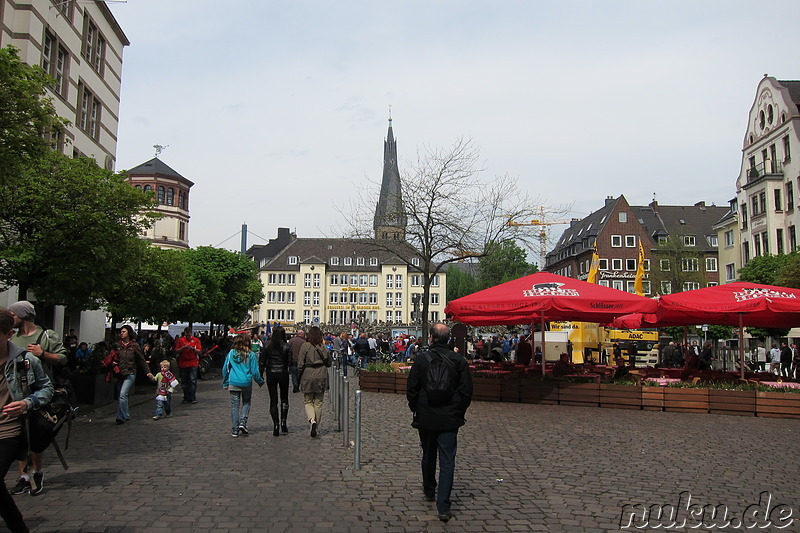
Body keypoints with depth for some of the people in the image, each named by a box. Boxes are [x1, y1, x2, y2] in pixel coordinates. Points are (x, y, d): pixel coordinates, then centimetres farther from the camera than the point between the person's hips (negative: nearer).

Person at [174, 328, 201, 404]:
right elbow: (176, 351, 4)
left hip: (193, 363, -2)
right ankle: (186, 398, 15)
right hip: (183, 364, 2)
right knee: (184, 382, 6)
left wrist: (193, 349, -16)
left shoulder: (196, 340, 6)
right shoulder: (180, 340, 8)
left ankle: (193, 398, -6)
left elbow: (199, 351, 2)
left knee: (193, 380, -9)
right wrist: (183, 347, -13)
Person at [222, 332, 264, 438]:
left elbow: (225, 369, 6)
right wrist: (260, 382, 12)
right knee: (246, 403, 18)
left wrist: (225, 383, 16)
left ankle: (235, 430, 10)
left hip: (233, 383, 1)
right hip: (246, 383, -1)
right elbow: (255, 371, -4)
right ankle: (243, 422, 0)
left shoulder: (231, 353, 0)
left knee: (234, 406, 8)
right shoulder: (251, 355, -6)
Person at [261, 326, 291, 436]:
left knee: (273, 400, 6)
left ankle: (276, 425, 0)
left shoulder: (267, 346, -2)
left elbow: (262, 362, -1)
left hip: (271, 374, 1)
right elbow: (290, 362, -9)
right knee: (284, 398, 17)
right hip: (283, 374, -1)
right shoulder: (287, 347, -6)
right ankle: (283, 422, 5)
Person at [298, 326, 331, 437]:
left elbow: (300, 364, -8)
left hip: (308, 377, -2)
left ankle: (312, 419, -17)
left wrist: (299, 375, 6)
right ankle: (315, 428, 14)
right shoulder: (323, 347, 0)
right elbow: (329, 363, 9)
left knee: (308, 401, 9)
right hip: (321, 377, 2)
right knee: (318, 403, 10)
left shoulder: (305, 346, -8)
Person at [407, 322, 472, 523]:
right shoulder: (459, 361, -6)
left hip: (426, 418, 1)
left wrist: (416, 411, 14)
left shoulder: (421, 360, -7)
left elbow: (412, 391, -2)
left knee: (428, 455, 20)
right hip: (449, 419, -1)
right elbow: (466, 391, -2)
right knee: (447, 460, 0)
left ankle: (429, 491, 40)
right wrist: (459, 413, 11)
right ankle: (443, 506, -5)